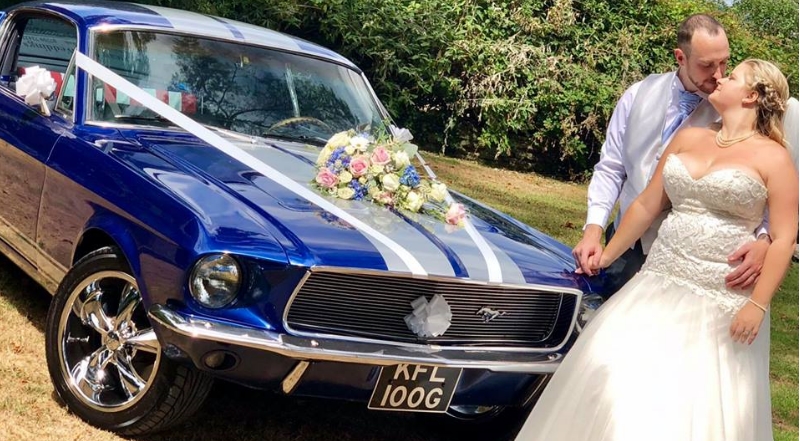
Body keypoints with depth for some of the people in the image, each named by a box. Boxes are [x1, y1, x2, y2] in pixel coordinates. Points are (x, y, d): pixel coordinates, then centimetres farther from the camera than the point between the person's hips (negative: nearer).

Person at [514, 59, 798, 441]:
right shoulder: (688, 138, 11)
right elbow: (646, 206, 16)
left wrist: (757, 305, -18)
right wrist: (608, 256, 18)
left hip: (722, 300, -5)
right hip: (658, 284, 5)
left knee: (702, 409, -2)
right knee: (619, 377, 2)